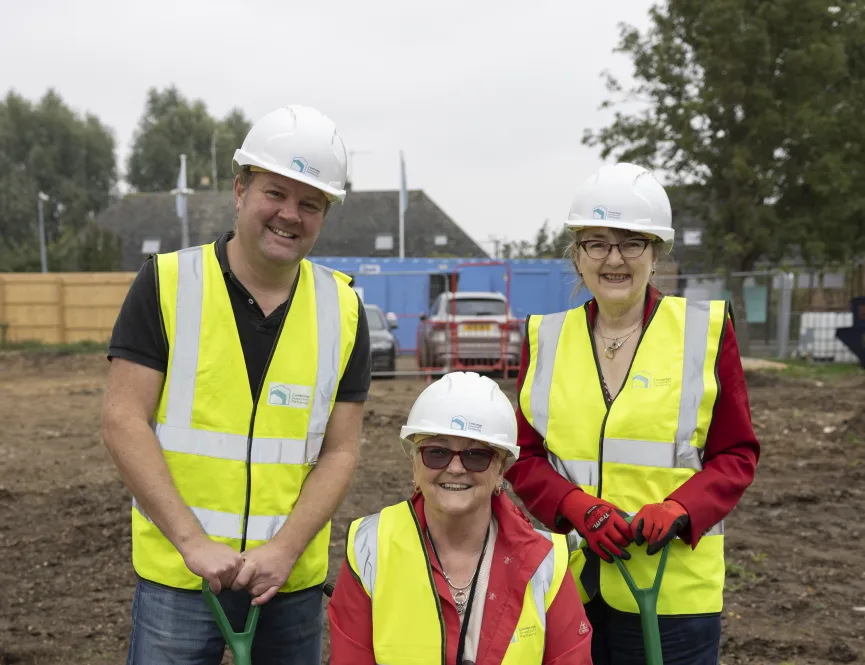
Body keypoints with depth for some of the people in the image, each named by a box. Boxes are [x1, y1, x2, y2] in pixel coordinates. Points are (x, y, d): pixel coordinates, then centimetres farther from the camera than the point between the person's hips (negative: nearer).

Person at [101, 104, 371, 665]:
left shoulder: (343, 310, 0)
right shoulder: (168, 283, -5)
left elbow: (340, 451, 0)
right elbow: (123, 422, -8)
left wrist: (284, 549, -12)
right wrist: (193, 541, -14)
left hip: (293, 578, 2)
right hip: (177, 574, -2)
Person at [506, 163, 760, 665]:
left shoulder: (706, 329, -3)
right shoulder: (546, 337, 3)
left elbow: (737, 454, 0)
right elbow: (525, 456, 6)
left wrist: (678, 510, -17)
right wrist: (577, 507, -13)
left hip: (672, 588, -2)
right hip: (565, 583, 2)